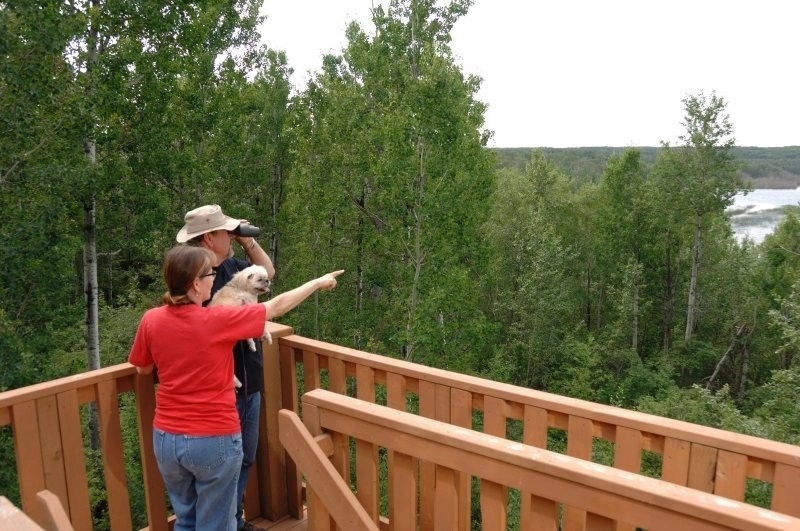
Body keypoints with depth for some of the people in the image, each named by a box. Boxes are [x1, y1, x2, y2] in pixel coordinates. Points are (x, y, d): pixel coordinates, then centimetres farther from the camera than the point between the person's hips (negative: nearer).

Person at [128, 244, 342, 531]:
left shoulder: (150, 320, -6)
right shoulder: (218, 320, -18)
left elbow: (142, 370, 11)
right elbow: (278, 306, -6)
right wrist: (318, 282, 8)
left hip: (166, 439, 5)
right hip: (214, 440, -5)